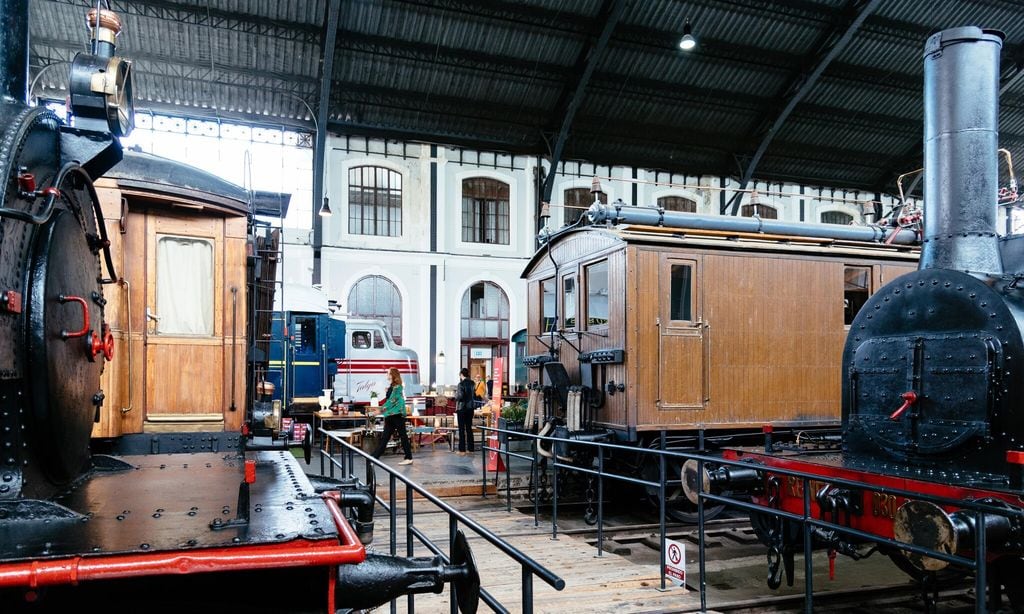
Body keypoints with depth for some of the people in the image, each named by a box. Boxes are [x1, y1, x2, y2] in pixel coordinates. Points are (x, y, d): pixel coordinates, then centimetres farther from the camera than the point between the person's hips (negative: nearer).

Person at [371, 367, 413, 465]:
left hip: (397, 415, -9)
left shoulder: (397, 387, -12)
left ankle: (409, 458, 3)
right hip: (390, 416, 9)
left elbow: (392, 401, -18)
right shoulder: (392, 387, 16)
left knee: (403, 436, -2)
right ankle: (374, 457, 8)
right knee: (384, 437, 7)